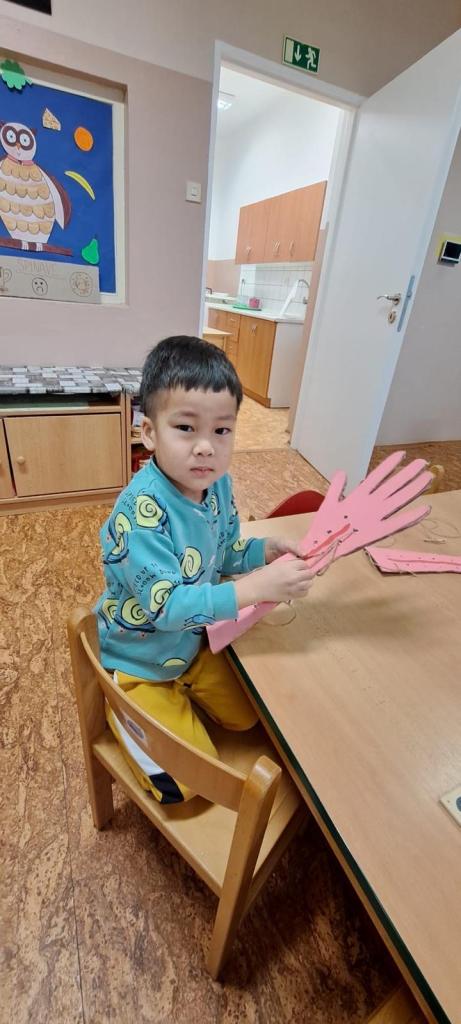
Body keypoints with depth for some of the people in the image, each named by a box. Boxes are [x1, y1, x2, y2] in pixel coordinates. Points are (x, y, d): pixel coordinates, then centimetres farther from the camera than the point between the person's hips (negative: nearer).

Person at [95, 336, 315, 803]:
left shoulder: (216, 483, -12)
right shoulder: (142, 509, -35)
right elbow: (166, 606, -35)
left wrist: (264, 550, -17)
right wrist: (254, 589, -37)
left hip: (193, 643, 7)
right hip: (137, 663, -6)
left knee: (247, 717, 21)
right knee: (184, 784, 4)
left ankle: (182, 703, 42)